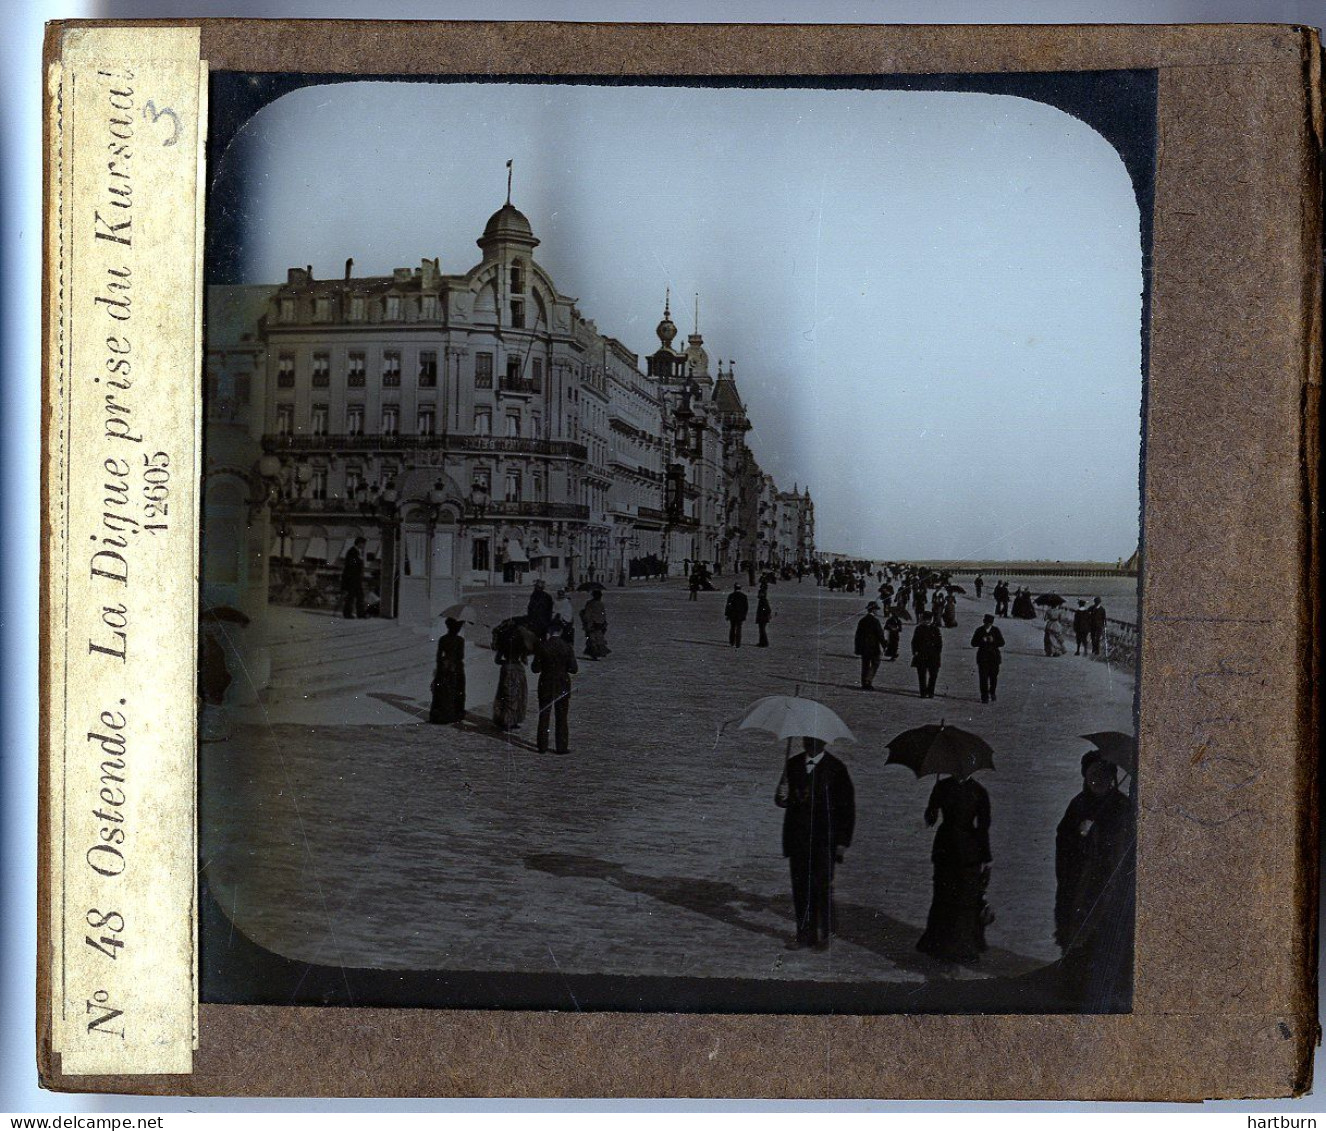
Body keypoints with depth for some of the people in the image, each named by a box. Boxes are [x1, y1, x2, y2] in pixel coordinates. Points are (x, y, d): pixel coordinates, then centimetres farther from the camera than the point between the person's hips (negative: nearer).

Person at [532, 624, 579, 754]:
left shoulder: (541, 646, -11)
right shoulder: (567, 648, -12)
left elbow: (536, 669, -8)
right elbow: (574, 669, -9)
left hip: (545, 684, 1)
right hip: (562, 685, -1)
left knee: (544, 716, 12)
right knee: (562, 717, 10)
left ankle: (542, 746, 16)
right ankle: (561, 747, 12)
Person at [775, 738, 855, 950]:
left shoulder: (836, 769, -2)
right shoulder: (792, 765, 11)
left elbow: (847, 808, -1)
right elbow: (781, 800, 14)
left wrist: (842, 843, -6)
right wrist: (782, 797, -12)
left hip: (824, 840, -4)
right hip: (797, 839, 4)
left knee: (822, 887, -4)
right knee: (800, 887, 4)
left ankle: (824, 935, 7)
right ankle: (805, 934, 12)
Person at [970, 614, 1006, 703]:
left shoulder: (996, 630, 3)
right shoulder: (979, 631, 1)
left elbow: (1002, 643, 2)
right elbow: (973, 643, -1)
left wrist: (993, 641, -17)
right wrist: (982, 641, -19)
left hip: (994, 656, 1)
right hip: (983, 657, -1)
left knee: (993, 676, 8)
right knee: (983, 677, -7)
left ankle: (992, 693, 29)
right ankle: (984, 696, -2)